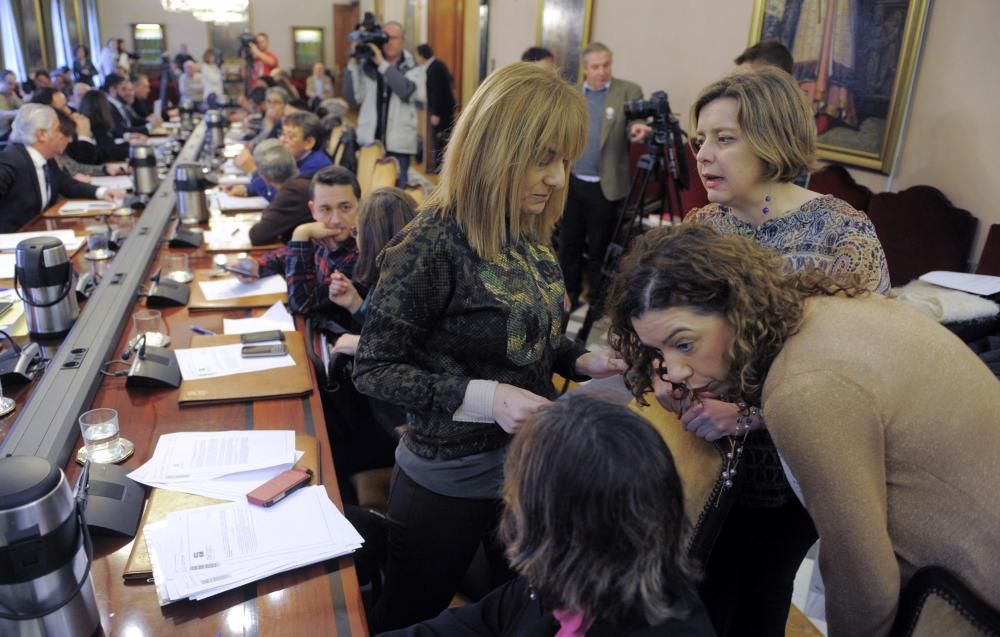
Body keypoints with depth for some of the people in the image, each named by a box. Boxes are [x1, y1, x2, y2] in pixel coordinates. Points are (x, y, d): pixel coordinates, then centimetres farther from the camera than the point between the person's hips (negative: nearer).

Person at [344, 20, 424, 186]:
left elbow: (406, 90, -16)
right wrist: (353, 62, -6)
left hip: (398, 146, -1)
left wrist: (382, 63, -17)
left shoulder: (412, 69, 5)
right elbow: (353, 96, -3)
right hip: (369, 142, 1)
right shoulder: (367, 67, 7)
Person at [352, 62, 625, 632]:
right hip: (450, 482, -6)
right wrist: (484, 397, -30)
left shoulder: (531, 236, -1)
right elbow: (373, 370, -20)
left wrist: (583, 361, -7)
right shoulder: (433, 246, -24)